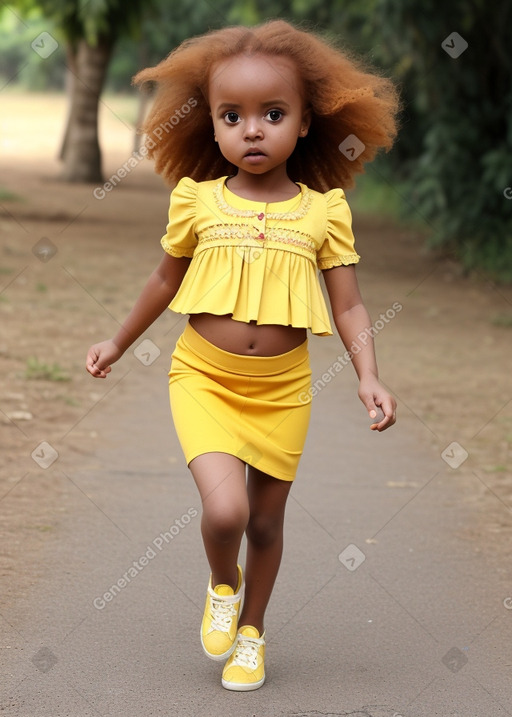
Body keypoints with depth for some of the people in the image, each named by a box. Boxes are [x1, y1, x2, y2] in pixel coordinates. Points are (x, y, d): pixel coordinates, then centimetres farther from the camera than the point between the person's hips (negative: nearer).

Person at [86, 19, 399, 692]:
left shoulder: (324, 210, -6)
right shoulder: (196, 200, -5)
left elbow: (349, 306, -2)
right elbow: (166, 279, 12)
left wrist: (369, 377, -17)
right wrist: (118, 344, 21)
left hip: (283, 390, 1)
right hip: (204, 379, -1)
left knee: (267, 520, 13)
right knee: (225, 509, -19)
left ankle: (251, 629, 39)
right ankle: (222, 584, 16)